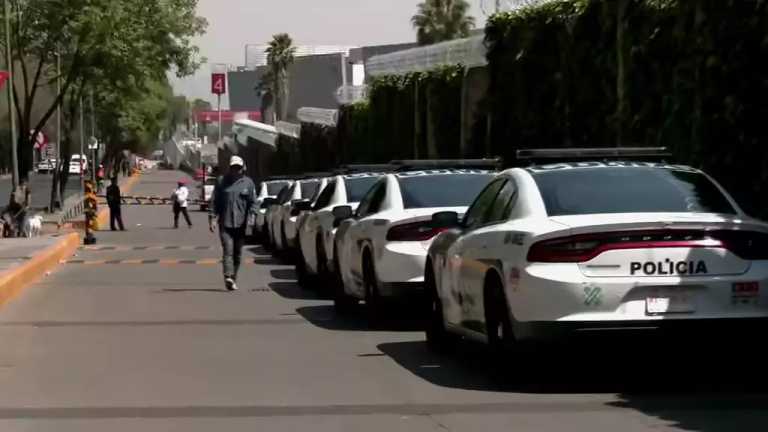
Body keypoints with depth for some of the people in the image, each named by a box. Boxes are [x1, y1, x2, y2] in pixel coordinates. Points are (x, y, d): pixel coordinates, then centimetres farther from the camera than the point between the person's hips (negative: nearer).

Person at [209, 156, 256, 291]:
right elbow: (214, 202, 8)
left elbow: (253, 203, 6)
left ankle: (234, 279, 18)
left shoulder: (248, 183, 8)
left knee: (238, 253, 8)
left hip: (241, 224, 2)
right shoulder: (221, 182, 8)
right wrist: (212, 218, -2)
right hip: (225, 223, -2)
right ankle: (228, 277, -27)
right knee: (228, 250, -15)